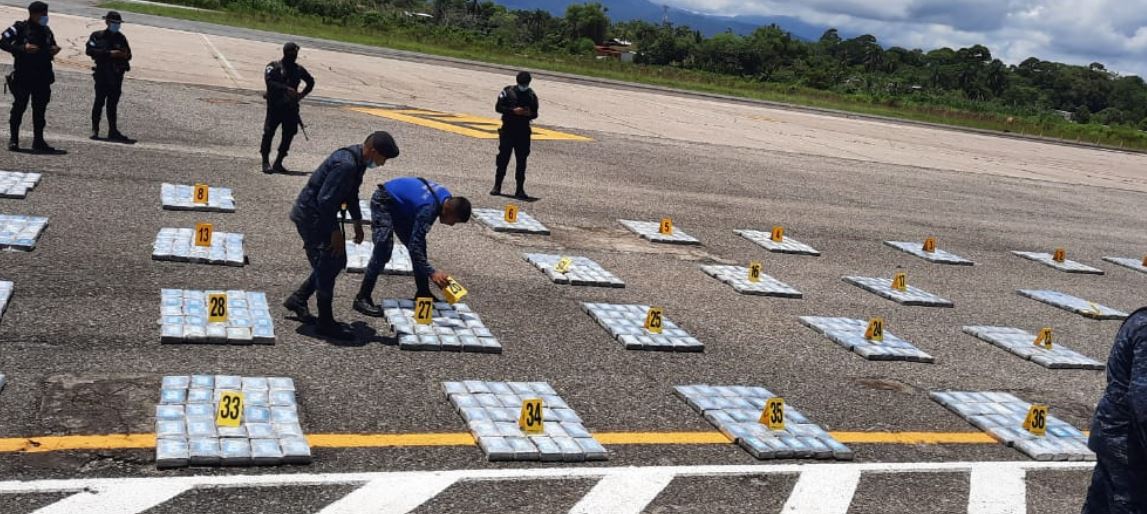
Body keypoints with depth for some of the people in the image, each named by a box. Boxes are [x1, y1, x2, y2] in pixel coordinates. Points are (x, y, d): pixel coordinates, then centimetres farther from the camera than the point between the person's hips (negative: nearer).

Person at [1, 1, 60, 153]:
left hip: (42, 76, 5)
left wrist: (53, 51, 1)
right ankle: (13, 139, 7)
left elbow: (50, 48, 25)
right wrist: (23, 48, -20)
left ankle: (38, 141, 8)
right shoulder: (19, 28, -3)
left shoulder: (47, 31, 13)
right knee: (19, 107, -2)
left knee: (40, 109, 4)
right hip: (22, 76, -5)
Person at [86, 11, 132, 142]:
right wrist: (109, 53, -20)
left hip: (117, 74, 4)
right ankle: (95, 129, 3)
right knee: (100, 101, -4)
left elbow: (128, 55, 16)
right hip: (102, 73, -3)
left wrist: (125, 55, -9)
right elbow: (90, 50, -12)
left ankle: (113, 130, 7)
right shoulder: (97, 36, 1)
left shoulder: (121, 38, 13)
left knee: (113, 103, 5)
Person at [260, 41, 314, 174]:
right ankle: (266, 162, 2)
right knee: (269, 132, -6)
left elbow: (310, 82, 25)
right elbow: (269, 81, -18)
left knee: (289, 134, 1)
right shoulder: (274, 67, -2)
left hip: (291, 107, 4)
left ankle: (278, 163, 10)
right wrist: (286, 89, -26)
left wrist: (302, 94, 9)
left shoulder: (298, 69, 11)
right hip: (275, 106, -4)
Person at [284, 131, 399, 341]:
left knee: (337, 262, 16)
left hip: (322, 215, 10)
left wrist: (357, 221, 18)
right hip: (311, 216, -10)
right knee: (327, 267, -4)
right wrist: (335, 231, -21)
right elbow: (325, 200, -28)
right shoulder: (345, 164, -29)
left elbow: (351, 193, 19)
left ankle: (297, 299, 28)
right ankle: (325, 323, 7)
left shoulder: (358, 161, 3)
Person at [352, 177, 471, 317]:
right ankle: (362, 298, -15)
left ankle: (423, 293, 16)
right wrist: (431, 272, -37)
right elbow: (414, 246, -34)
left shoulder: (447, 198, -8)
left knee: (419, 245, 6)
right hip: (383, 202, -9)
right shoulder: (428, 208, -35)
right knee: (383, 251, -19)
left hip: (399, 204, 9)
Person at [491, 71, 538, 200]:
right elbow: (498, 107, -4)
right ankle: (497, 186, 12)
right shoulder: (508, 91, -1)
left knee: (521, 160, 0)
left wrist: (529, 114, -12)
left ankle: (520, 189, 3)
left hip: (523, 131, 2)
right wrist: (513, 110, -16)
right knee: (503, 158, 1)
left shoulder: (532, 96, 7)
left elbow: (535, 114, 12)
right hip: (508, 129, -2)